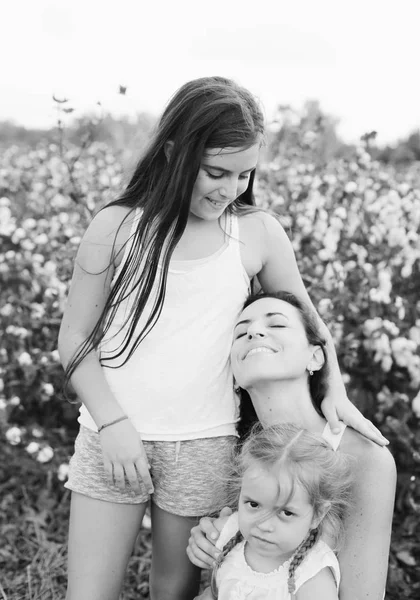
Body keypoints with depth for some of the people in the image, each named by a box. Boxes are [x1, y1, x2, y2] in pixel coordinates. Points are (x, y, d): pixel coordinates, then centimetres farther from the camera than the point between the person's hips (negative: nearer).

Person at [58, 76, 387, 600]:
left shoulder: (259, 233, -1)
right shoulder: (116, 227, -4)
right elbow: (75, 337, 0)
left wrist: (335, 389, 0)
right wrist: (112, 422, -11)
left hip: (203, 445, 1)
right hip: (112, 439, 0)